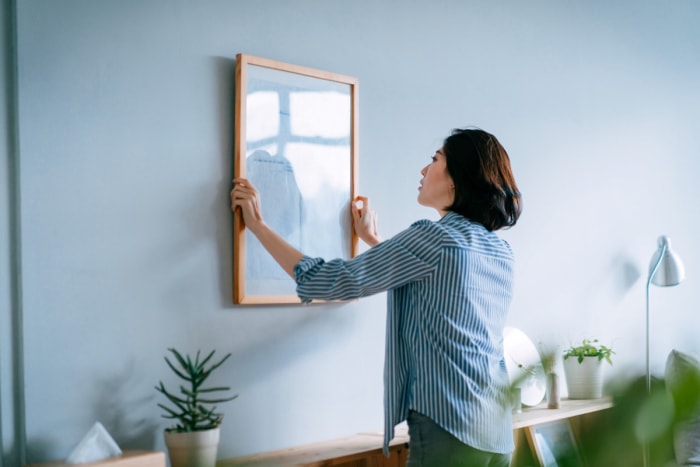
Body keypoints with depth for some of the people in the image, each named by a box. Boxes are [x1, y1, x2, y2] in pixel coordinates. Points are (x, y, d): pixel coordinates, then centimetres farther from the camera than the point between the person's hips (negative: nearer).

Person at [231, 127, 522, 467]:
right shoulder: (501, 252, 11)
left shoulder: (433, 237, -12)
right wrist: (373, 240, 34)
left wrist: (257, 224, -1)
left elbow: (326, 281, -11)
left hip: (448, 431, -8)